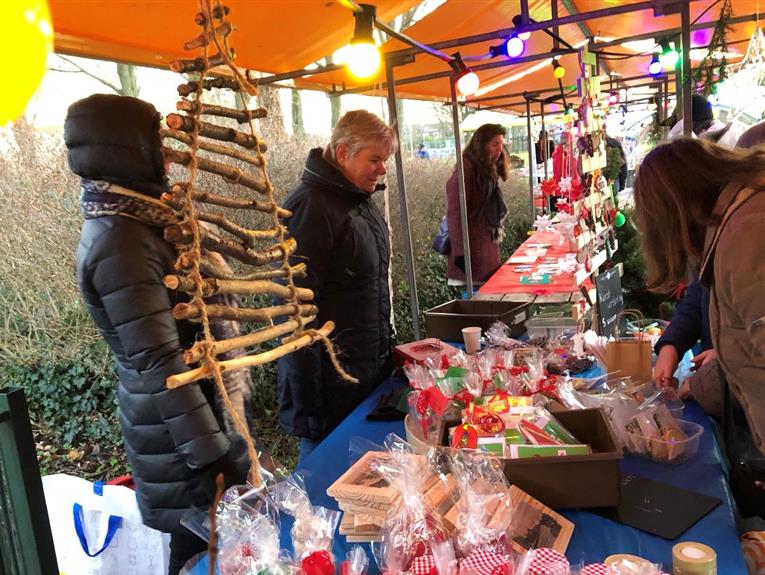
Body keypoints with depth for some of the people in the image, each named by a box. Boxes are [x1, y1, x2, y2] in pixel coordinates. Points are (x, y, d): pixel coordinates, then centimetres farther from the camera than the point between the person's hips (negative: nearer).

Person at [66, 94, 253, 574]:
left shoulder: (133, 221, 5)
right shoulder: (121, 242, -25)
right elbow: (158, 363, -26)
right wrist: (214, 453, -20)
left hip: (205, 398, 9)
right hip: (179, 421, -9)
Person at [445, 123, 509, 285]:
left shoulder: (488, 170, 14)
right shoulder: (466, 170, -12)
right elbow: (454, 214, -17)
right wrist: (460, 252, -21)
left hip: (489, 245, 9)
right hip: (472, 249, -8)